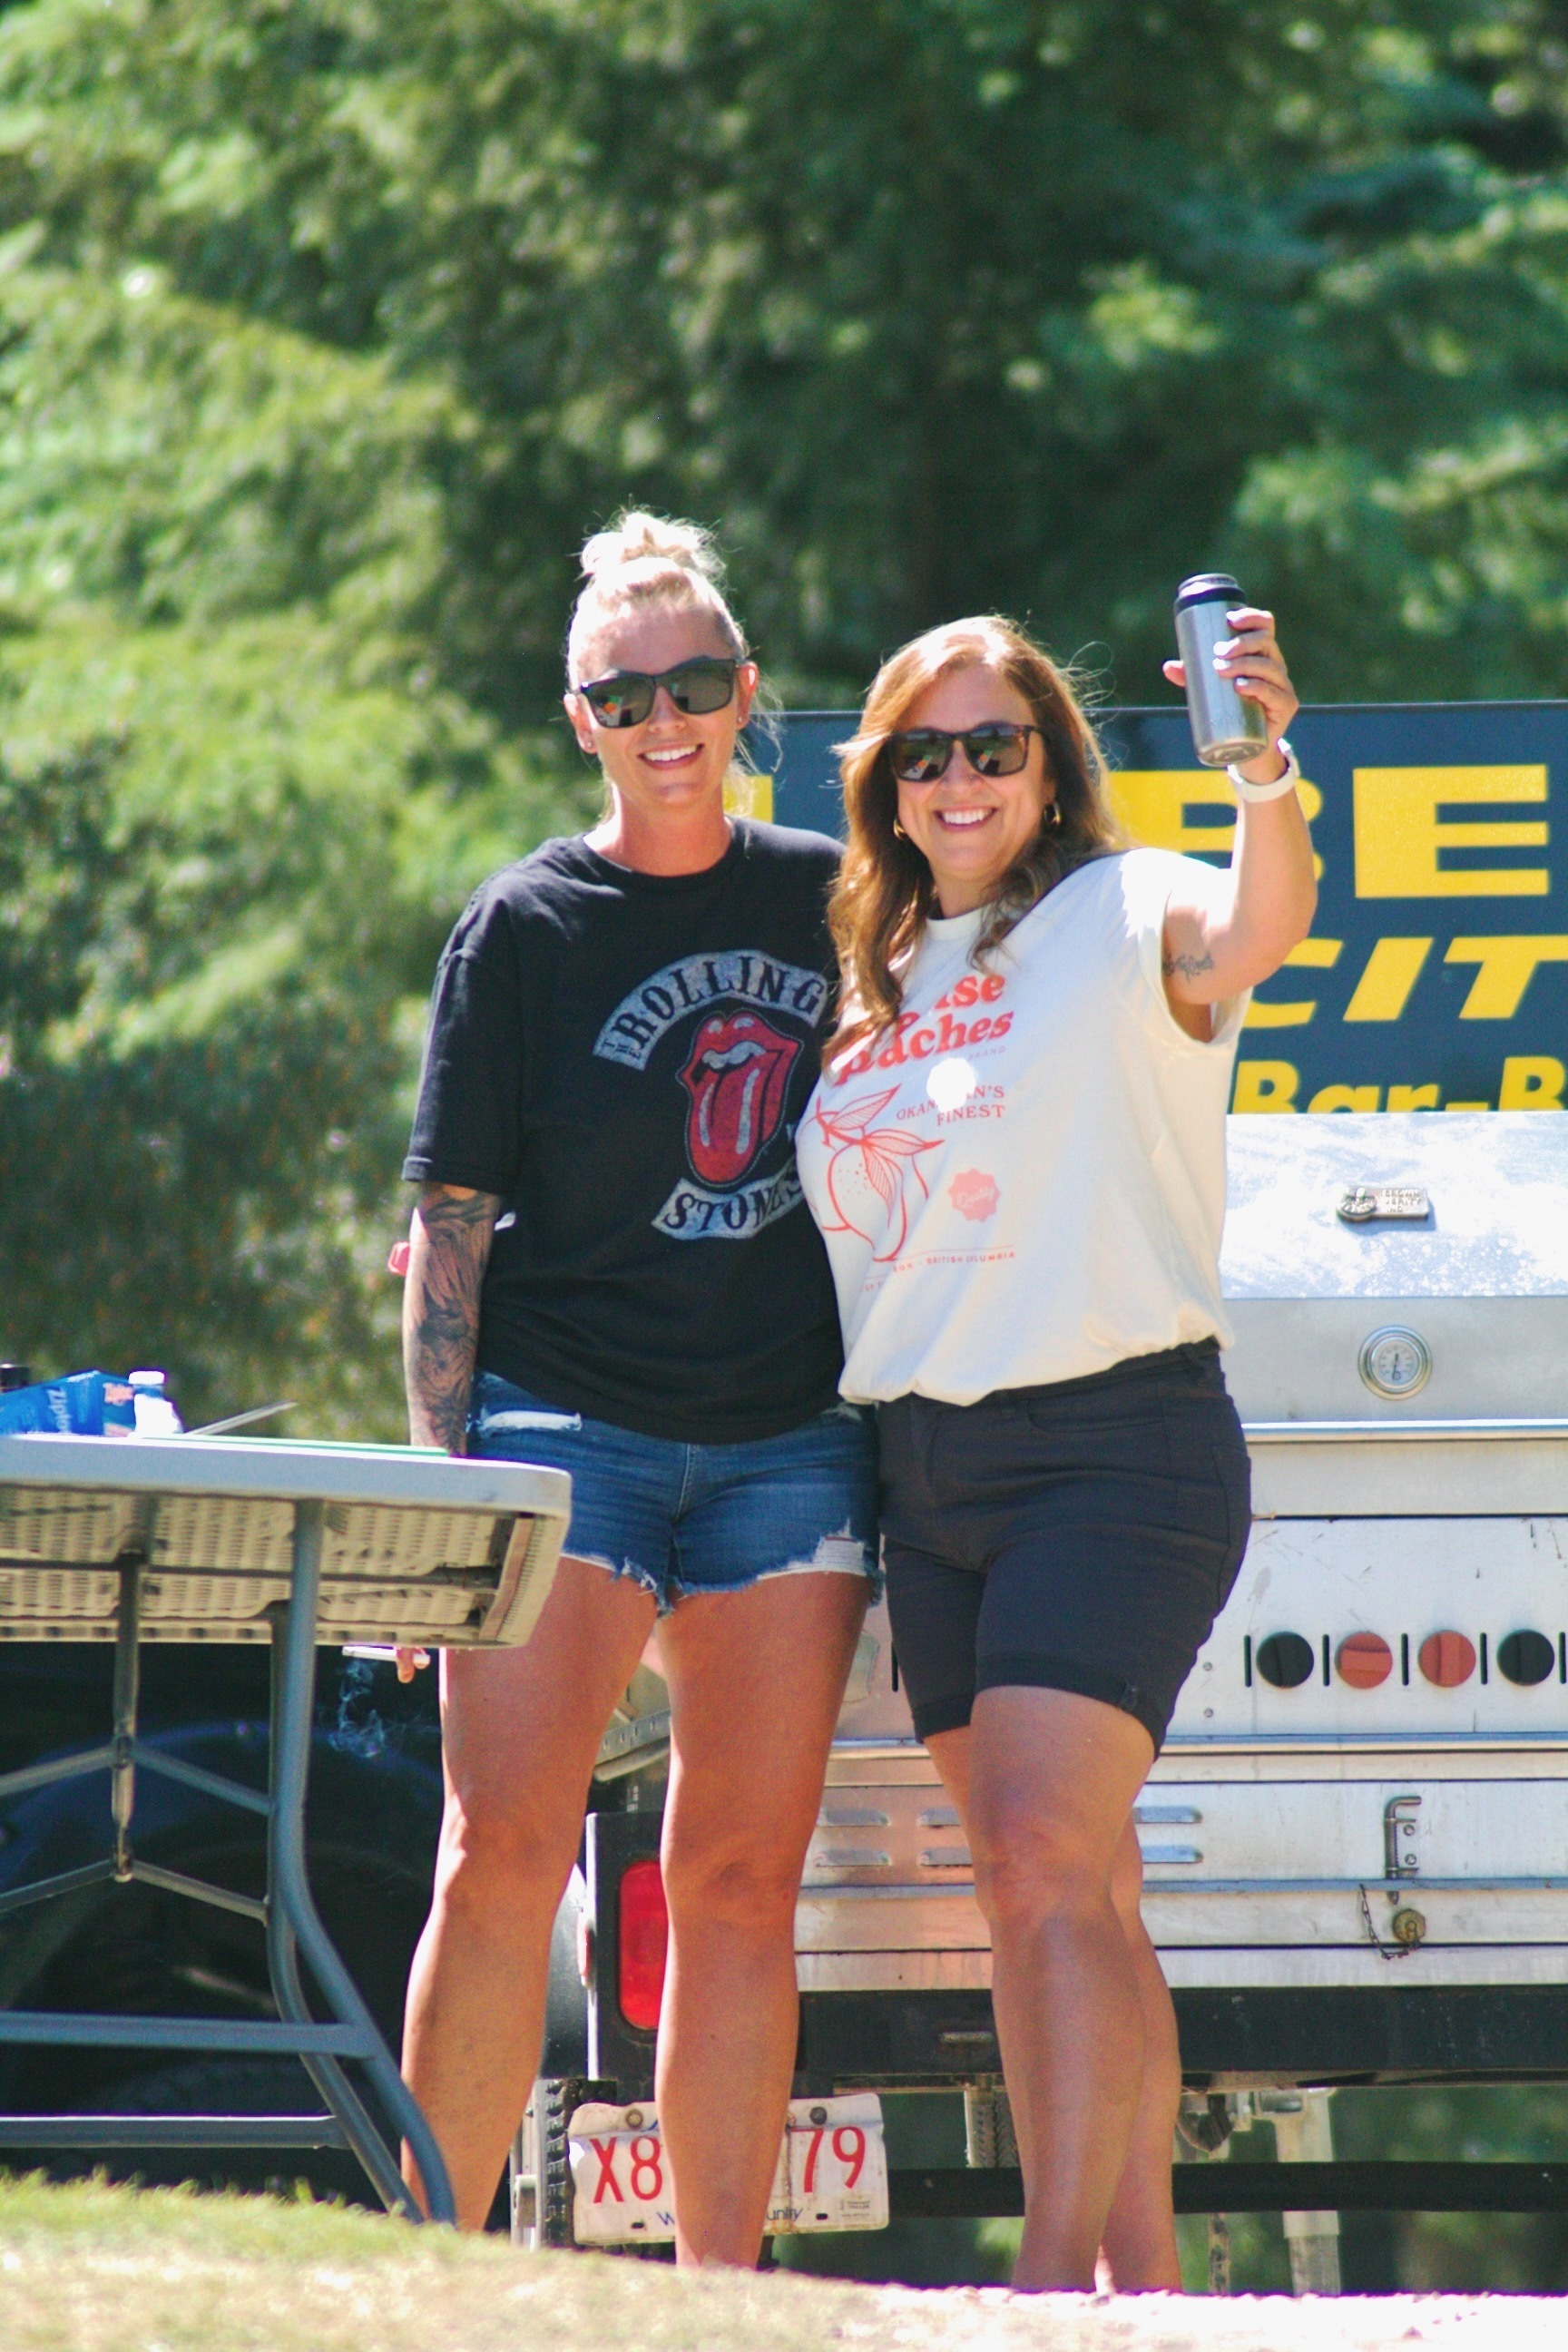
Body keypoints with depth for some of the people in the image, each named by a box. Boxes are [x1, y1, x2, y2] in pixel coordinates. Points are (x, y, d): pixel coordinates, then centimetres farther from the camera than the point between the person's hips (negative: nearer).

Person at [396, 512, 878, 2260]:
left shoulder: (829, 900, 11)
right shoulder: (524, 928, 2)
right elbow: (450, 1221, 1)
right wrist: (439, 1467, -7)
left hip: (789, 1443, 3)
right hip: (566, 1425, -3)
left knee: (742, 1880, 1)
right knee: (501, 1855, -13)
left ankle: (721, 2293, 2)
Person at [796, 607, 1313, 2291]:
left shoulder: (1120, 916, -5)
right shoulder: (883, 975, 17)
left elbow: (1257, 931, -28)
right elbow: (807, 1214, 27)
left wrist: (1266, 773, -50)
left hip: (1115, 1452, -7)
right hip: (928, 1469, 7)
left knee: (1046, 1863, -17)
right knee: (1048, 1898, 7)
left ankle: (1061, 2272, -17)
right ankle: (1139, 2282, 11)